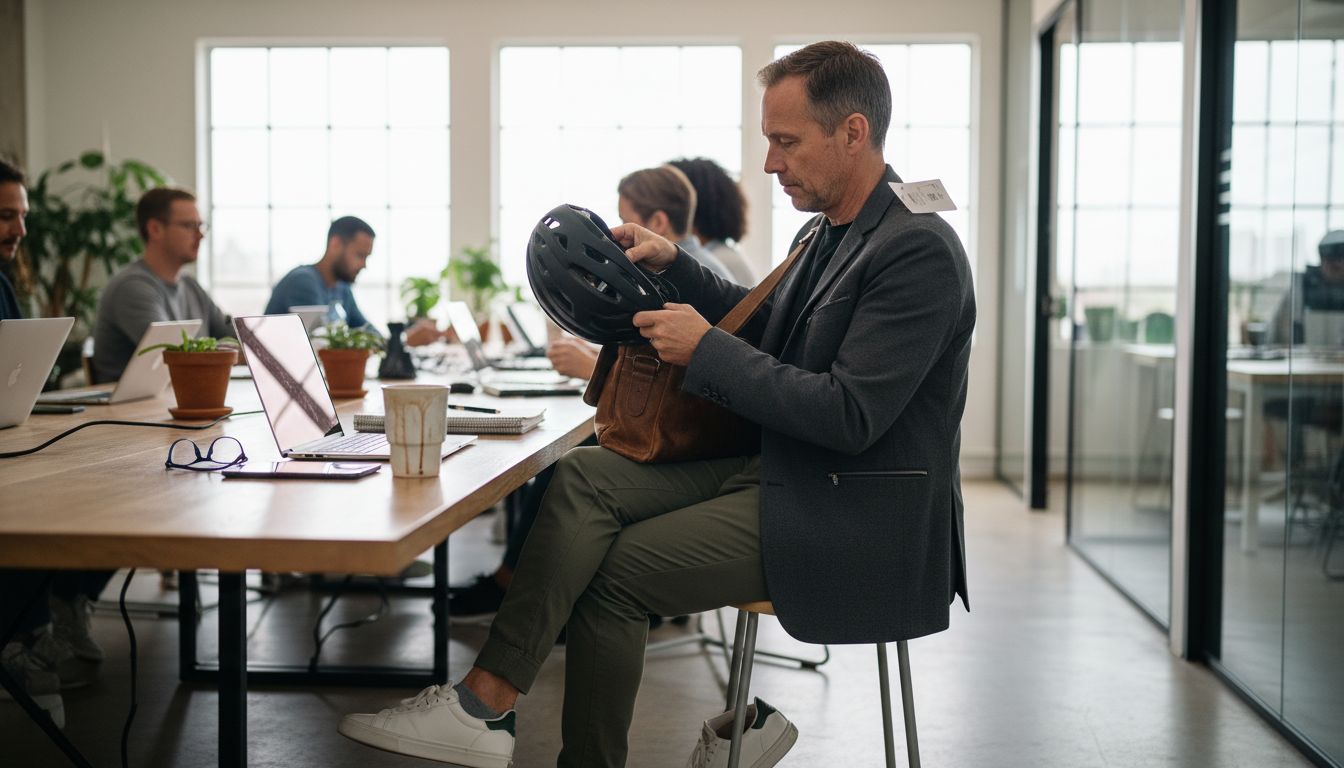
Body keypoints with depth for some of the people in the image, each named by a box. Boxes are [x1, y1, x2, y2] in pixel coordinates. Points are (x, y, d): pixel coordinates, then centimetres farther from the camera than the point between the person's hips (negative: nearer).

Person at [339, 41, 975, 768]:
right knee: (585, 476, -6)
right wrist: (675, 266, 8)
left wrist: (707, 350, -18)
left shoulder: (919, 249, -19)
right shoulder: (833, 231, 11)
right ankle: (484, 701, -10)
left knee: (611, 572, -12)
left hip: (850, 517, -9)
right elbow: (767, 327, 24)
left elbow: (850, 417, -24)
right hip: (785, 471, 9)